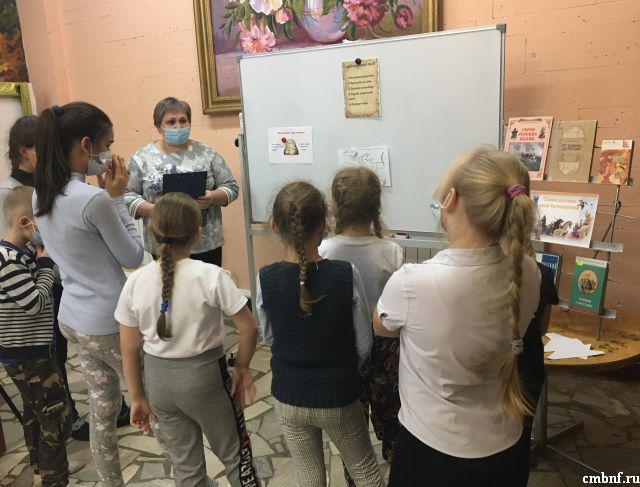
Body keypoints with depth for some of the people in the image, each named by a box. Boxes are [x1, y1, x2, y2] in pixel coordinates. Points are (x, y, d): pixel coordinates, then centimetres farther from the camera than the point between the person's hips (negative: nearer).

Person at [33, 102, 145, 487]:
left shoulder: (41, 195, 1)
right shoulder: (94, 200, -25)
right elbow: (134, 257, -13)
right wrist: (117, 197, -10)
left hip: (73, 319, 8)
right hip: (110, 324, -8)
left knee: (102, 408, 20)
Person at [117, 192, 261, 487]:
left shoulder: (135, 282, -8)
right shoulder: (210, 275, -19)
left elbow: (129, 348, -1)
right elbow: (249, 328, -16)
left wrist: (137, 397, 9)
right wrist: (242, 367, 0)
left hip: (158, 378, 4)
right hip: (204, 375, -4)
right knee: (234, 453, 20)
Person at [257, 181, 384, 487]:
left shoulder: (266, 279, -17)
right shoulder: (346, 275, -21)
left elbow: (269, 338, -2)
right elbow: (364, 345, -10)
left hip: (288, 397, 1)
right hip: (338, 397, -1)